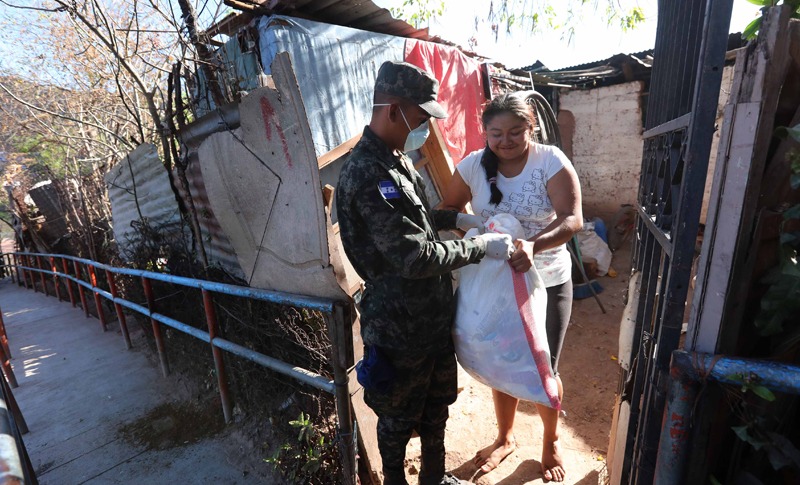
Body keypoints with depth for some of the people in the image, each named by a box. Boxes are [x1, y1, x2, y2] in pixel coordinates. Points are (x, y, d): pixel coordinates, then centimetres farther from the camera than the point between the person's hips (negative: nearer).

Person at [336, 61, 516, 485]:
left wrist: (456, 218, 6)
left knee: (436, 405, 27)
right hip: (399, 326, -9)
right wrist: (480, 247, -19)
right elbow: (416, 257, -29)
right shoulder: (368, 175, -26)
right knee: (398, 417, 18)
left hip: (433, 315, 9)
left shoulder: (394, 159, 6)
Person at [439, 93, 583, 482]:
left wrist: (533, 245, -41)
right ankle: (505, 438, 46)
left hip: (547, 283, -2)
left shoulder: (551, 162, -13)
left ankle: (551, 441, 45)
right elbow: (448, 211, 1)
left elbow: (573, 219, -22)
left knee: (544, 368, 14)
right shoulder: (473, 165, -5)